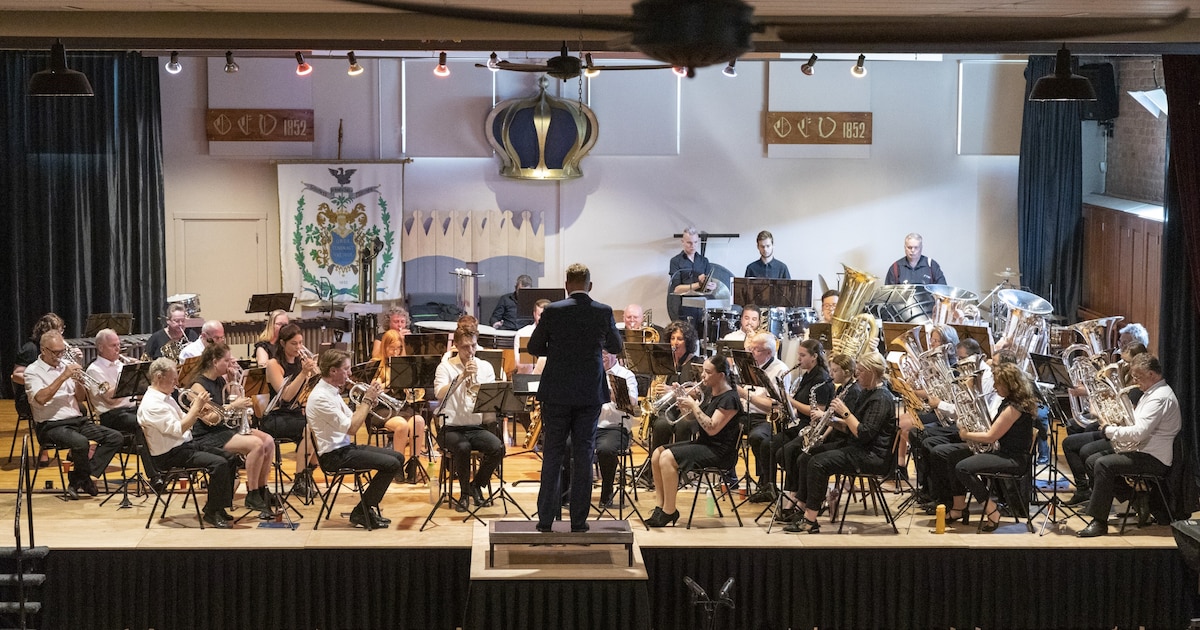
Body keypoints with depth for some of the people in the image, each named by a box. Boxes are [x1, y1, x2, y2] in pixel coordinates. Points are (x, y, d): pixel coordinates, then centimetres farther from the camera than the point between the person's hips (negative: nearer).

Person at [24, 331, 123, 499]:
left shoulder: (66, 365, 15)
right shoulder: (33, 371, -3)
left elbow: (82, 398, 16)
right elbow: (41, 398, -22)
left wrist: (78, 381, -5)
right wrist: (63, 376, -20)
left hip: (77, 420, 7)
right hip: (51, 425, -7)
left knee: (115, 437, -12)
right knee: (81, 443, -36)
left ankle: (79, 480, -11)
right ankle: (84, 480, -6)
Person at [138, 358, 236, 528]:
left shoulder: (167, 398, 14)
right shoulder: (151, 404, -19)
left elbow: (185, 422, 18)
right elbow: (178, 429, -26)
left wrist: (196, 410, -2)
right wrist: (196, 408, -20)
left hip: (187, 445, 10)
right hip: (169, 456, -10)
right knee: (219, 463, -24)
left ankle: (217, 506, 13)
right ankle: (211, 513, -12)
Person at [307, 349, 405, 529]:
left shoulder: (332, 392, 11)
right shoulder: (321, 397, -21)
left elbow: (352, 419, 14)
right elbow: (351, 428, -24)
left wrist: (368, 402, -1)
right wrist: (368, 400, -17)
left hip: (346, 447, 10)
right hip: (334, 455, -10)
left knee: (398, 458, 8)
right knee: (391, 464, -17)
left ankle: (368, 507, 13)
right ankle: (361, 513, -5)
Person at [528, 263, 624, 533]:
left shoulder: (553, 311, -8)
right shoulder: (604, 312, -4)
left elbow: (534, 347, 2)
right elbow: (616, 347, 11)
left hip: (557, 393, -1)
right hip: (590, 394, 1)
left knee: (552, 455, 6)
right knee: (583, 455, 6)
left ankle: (546, 518, 6)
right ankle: (578, 519, 6)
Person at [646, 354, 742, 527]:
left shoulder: (729, 398, -16)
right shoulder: (710, 393, 12)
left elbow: (712, 428, -23)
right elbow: (693, 417, 20)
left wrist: (693, 406, -19)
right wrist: (684, 404, 0)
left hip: (720, 452, -10)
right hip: (703, 444, 10)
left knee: (667, 458, -23)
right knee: (657, 454, -2)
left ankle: (669, 512, -15)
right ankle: (660, 506, 0)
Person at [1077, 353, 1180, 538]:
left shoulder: (1160, 398, -19)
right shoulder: (1151, 392, 16)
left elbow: (1139, 432, -27)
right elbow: (1135, 423, 24)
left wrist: (1109, 430, -14)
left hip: (1154, 459, -11)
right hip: (1141, 451, 11)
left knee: (1103, 464, -25)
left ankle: (1099, 522, -23)